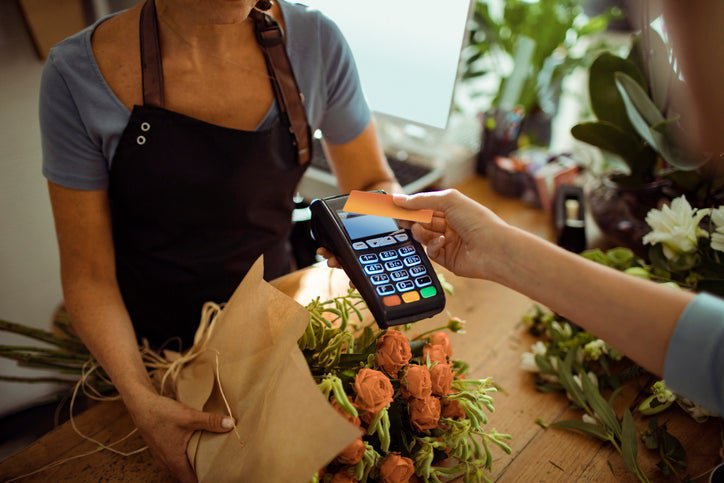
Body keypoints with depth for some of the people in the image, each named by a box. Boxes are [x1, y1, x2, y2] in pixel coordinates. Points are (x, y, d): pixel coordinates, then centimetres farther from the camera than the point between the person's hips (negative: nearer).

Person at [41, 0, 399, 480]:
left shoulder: (315, 43, -18)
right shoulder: (77, 76, -23)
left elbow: (375, 184, -5)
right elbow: (88, 273, -18)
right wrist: (140, 397, -30)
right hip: (148, 340, -1)